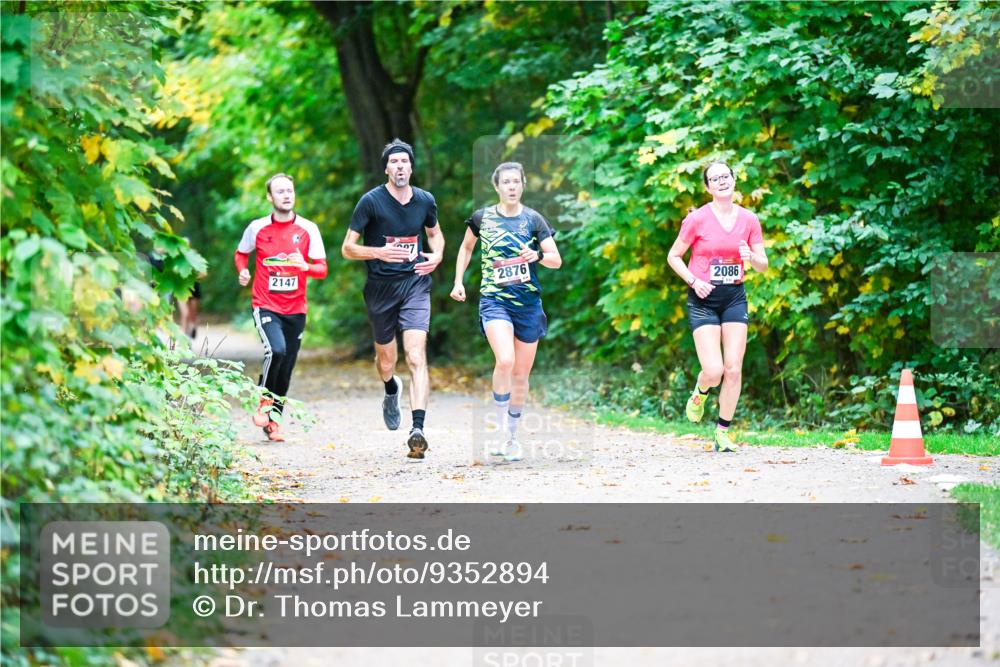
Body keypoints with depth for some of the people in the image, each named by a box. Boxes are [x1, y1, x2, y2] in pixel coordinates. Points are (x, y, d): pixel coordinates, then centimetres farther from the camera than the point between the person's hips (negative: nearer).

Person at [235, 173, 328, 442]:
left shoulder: (308, 229, 1)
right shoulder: (257, 228, 1)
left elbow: (322, 269, 1)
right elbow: (240, 253, 18)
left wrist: (305, 266, -20)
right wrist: (243, 270, -3)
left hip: (295, 309, 2)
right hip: (265, 306, -2)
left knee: (286, 369, 5)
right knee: (276, 350, -27)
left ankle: (274, 421, 21)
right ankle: (264, 400, -5)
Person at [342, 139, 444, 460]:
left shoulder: (425, 200, 3)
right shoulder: (371, 201, -7)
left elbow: (435, 232, 24)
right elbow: (347, 248, -5)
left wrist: (437, 256, 2)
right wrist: (380, 252, -22)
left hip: (415, 285, 0)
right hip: (380, 287, 0)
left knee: (416, 356, -17)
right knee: (385, 361, 13)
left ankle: (418, 430, -24)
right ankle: (391, 390, 51)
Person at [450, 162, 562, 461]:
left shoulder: (533, 219, 0)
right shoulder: (482, 218, 2)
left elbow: (557, 260, -3)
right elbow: (466, 247, 20)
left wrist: (537, 256, -23)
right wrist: (458, 281, 12)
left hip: (528, 302, 2)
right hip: (494, 299, -2)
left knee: (521, 375, 8)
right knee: (505, 361, -25)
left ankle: (512, 436, 25)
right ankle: (501, 432, -10)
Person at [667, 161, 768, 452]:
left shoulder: (748, 220, 3)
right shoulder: (697, 219, -7)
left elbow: (763, 265, 10)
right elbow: (673, 256, 1)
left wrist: (751, 257, -13)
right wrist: (694, 281, -14)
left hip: (734, 297, 3)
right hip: (703, 299, -3)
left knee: (733, 369, -3)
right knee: (713, 371, -13)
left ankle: (723, 431, 11)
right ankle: (699, 393, 24)